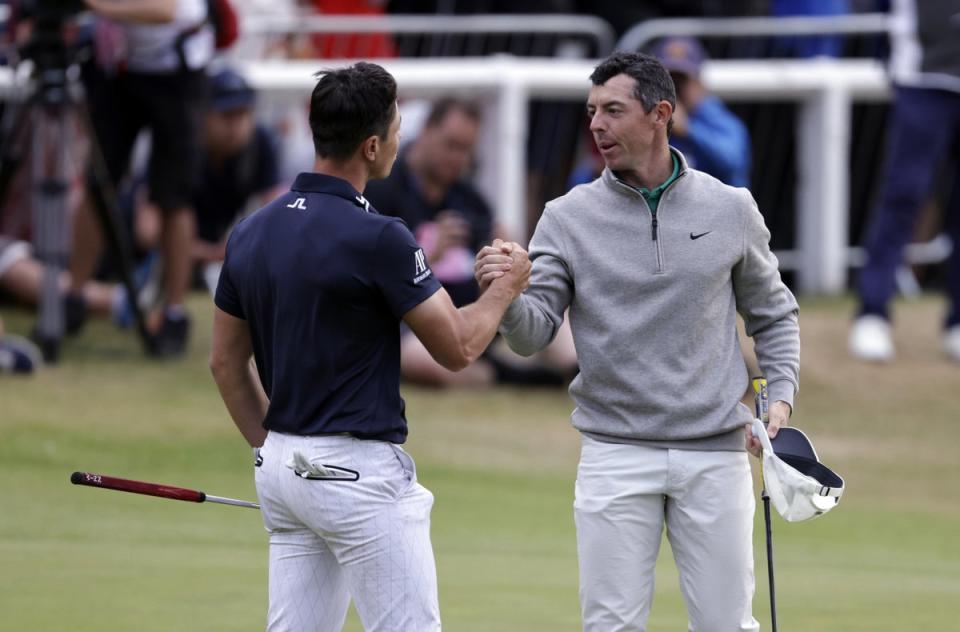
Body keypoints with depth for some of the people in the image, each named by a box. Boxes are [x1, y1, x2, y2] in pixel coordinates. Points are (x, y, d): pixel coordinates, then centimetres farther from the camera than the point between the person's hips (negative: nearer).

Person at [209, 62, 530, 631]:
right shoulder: (376, 238, -16)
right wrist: (508, 285, 10)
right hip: (360, 475, -8)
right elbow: (457, 348, -7)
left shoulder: (251, 234, 6)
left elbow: (226, 362, 14)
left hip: (282, 468, 8)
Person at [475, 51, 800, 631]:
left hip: (715, 453, 0)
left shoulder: (730, 209, 2)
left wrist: (780, 398, 0)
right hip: (616, 454, 0)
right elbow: (533, 334, -6)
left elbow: (774, 316, 14)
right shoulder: (569, 218, -1)